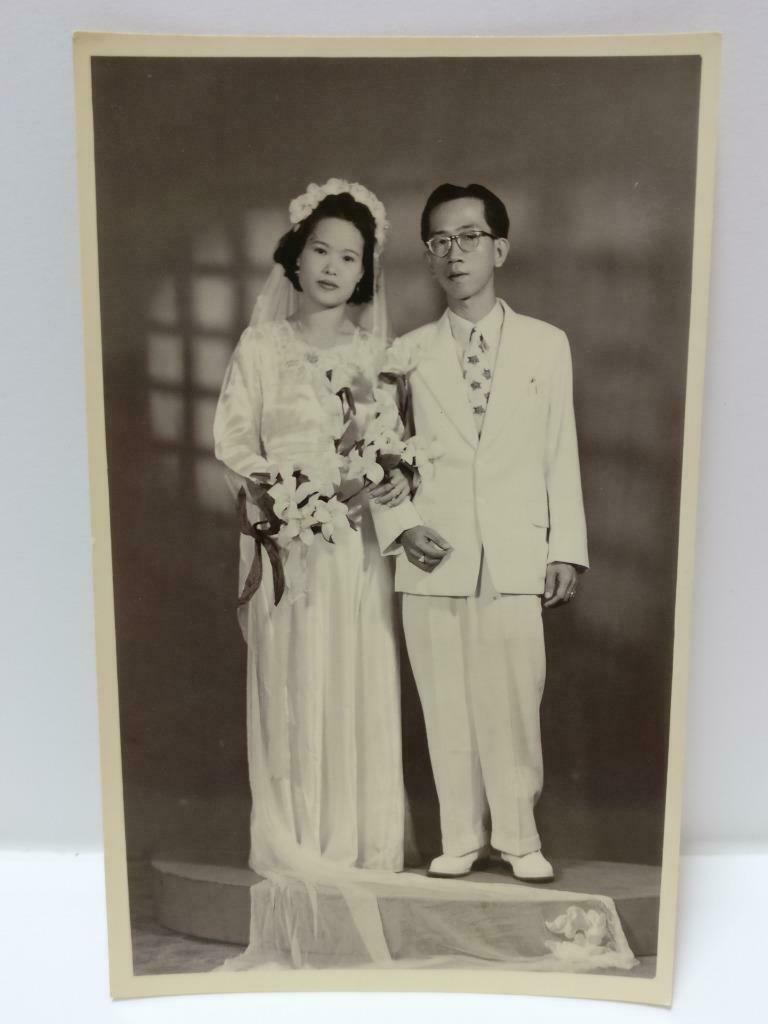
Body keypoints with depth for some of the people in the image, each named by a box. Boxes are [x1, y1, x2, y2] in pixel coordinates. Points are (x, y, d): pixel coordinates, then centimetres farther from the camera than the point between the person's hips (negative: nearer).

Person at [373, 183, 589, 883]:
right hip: (434, 559, 1)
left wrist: (566, 549, 2)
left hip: (516, 557, 0)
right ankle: (461, 839, 23)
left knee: (515, 706, 2)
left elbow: (561, 455, 6)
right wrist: (401, 526, -4)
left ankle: (518, 837, 21)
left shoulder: (547, 344, 7)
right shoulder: (409, 353, 7)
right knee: (447, 710, 7)